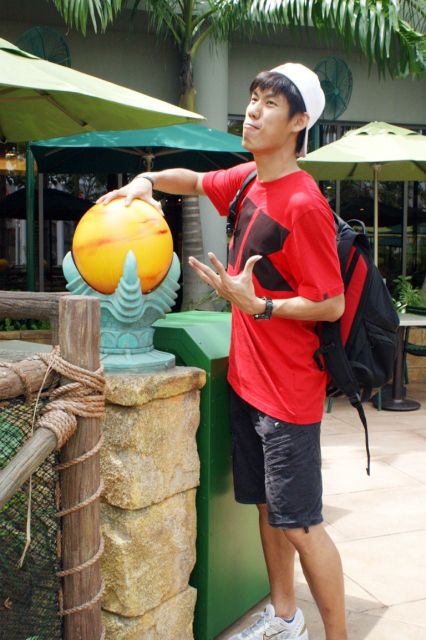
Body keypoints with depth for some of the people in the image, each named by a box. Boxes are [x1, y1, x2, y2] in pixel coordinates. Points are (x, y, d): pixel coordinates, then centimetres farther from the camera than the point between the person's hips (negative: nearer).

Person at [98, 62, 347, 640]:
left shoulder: (302, 204, -19)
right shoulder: (247, 181, 5)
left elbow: (332, 304, -17)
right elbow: (194, 181, 26)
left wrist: (257, 305, -25)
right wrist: (147, 180, 8)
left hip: (288, 389, -8)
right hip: (247, 377, 8)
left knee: (299, 523, -1)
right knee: (267, 506, 19)